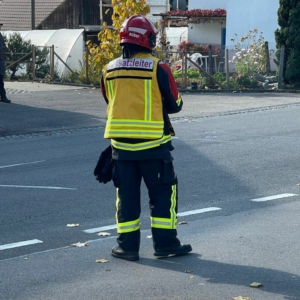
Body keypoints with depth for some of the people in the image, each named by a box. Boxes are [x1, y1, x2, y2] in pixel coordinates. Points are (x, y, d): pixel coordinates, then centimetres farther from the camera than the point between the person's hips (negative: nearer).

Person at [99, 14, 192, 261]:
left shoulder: (109, 70, 3)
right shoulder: (158, 68, -10)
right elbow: (174, 104, -1)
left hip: (121, 143, 4)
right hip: (153, 143, -4)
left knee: (127, 194, 11)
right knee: (163, 192, 8)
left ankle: (128, 245, 12)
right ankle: (165, 242, 9)